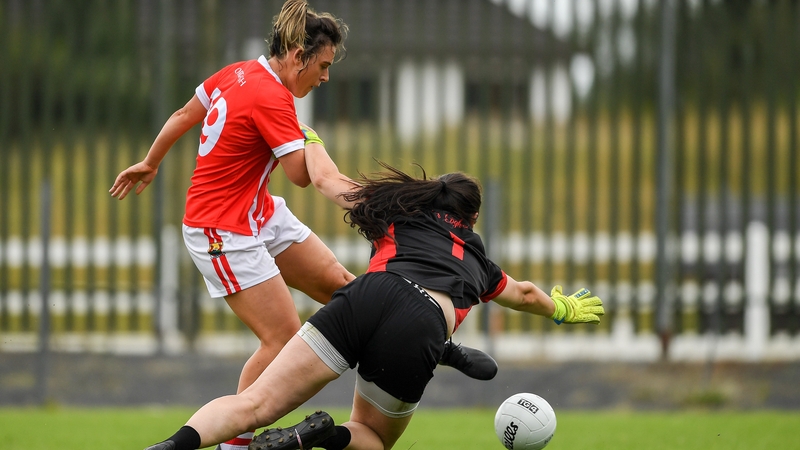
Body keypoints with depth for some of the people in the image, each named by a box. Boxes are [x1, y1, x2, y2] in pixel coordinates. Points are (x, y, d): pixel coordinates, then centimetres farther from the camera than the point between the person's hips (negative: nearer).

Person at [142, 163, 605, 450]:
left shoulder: (403, 215, 34)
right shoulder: (475, 258, 38)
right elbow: (524, 294, 59)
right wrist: (562, 308, 80)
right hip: (421, 330, 0)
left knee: (255, 404, -8)